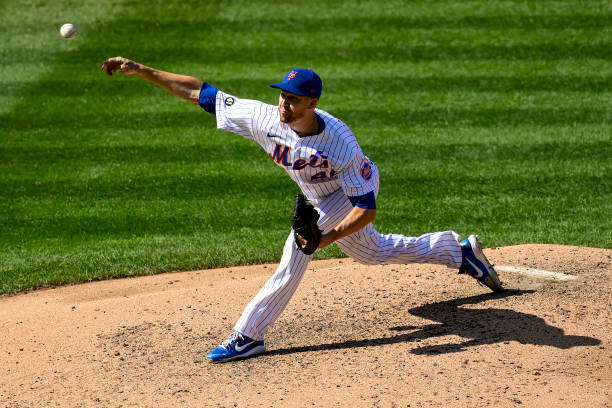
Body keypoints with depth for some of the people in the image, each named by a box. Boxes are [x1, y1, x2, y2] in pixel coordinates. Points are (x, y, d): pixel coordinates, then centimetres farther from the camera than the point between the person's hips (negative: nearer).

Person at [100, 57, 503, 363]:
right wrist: (139, 69, -32)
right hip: (322, 197, 7)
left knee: (297, 251, -23)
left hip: (349, 193, -7)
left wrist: (328, 236, -47)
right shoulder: (265, 117, -29)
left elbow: (367, 208, -34)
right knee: (373, 253, 23)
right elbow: (200, 92, -27)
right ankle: (459, 250, 41)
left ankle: (249, 335, -13)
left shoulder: (340, 144, -40)